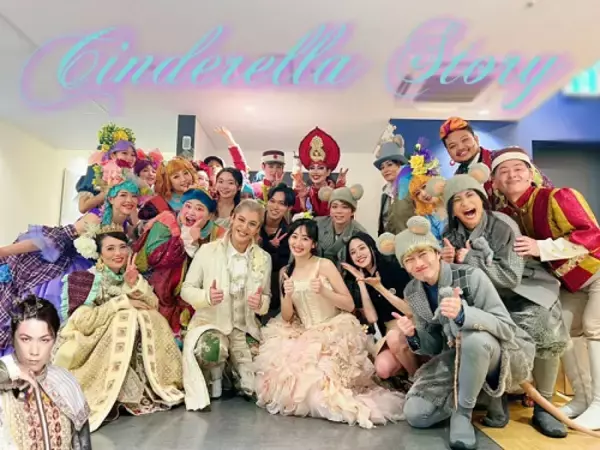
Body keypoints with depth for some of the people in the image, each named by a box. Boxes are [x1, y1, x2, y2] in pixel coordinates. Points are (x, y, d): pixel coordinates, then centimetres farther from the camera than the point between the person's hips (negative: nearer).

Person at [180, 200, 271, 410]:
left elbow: (266, 300, 6)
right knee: (211, 350, -36)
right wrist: (207, 296, -25)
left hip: (245, 328, 3)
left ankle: (233, 370, 29)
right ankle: (215, 376, 3)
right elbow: (186, 289, -4)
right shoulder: (207, 250, -8)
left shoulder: (264, 258, 1)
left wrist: (260, 303, -19)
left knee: (250, 388, -8)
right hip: (211, 322, -2)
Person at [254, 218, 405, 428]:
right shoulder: (284, 272, 7)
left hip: (334, 334, -5)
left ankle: (339, 401, 0)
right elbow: (286, 318, 4)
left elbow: (350, 304, -7)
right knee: (285, 365, -18)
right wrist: (287, 295, -16)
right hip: (305, 336, 5)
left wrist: (323, 291, -23)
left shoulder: (325, 265, -6)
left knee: (321, 372, -28)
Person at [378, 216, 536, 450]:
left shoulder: (471, 276, -21)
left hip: (502, 353, -5)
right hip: (457, 358, 5)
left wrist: (463, 313, -42)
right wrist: (414, 336, -21)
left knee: (473, 338, -40)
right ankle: (474, 393, 14)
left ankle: (463, 411, -14)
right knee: (415, 414, -9)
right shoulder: (412, 292, -5)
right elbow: (436, 347, 2)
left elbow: (507, 327, -25)